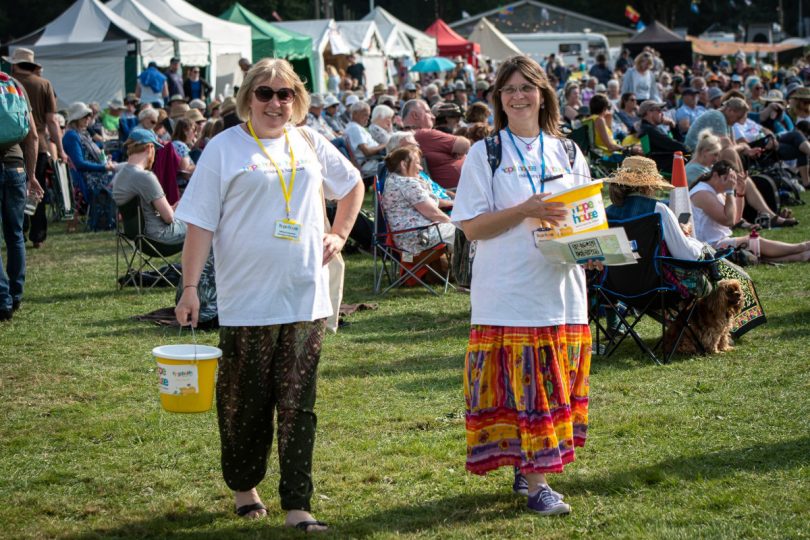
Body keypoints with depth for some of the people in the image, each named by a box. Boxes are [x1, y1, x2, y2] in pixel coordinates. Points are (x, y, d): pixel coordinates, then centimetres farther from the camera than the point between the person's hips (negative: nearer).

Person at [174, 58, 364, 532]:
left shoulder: (309, 143, 8)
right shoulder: (225, 148, -3)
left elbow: (352, 185, 26)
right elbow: (201, 222, -5)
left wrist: (340, 234, 14)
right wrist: (190, 287, -11)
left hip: (305, 297, 3)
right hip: (247, 301, -3)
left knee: (299, 404, 2)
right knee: (245, 401, 8)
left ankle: (297, 505, 4)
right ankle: (244, 487, 29)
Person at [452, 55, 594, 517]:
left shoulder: (567, 153, 12)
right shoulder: (485, 155, 1)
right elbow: (471, 226, -5)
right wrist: (525, 211, -18)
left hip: (561, 289, 4)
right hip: (509, 293, -4)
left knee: (554, 384, 8)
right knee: (523, 386, -6)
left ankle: (532, 464, 22)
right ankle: (535, 484, -2)